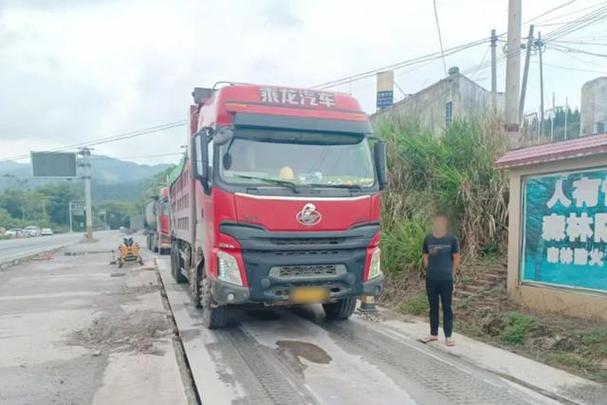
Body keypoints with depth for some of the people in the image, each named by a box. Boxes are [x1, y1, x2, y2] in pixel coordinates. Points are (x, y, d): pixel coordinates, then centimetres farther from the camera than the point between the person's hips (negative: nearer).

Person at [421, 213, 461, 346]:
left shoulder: (451, 239, -5)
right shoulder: (428, 239, 1)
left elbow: (457, 258, 1)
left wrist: (451, 273, 1)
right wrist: (430, 270, 3)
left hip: (446, 279, -2)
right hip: (431, 279, 2)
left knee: (447, 307, 4)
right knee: (433, 307, 12)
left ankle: (448, 336, 13)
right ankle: (433, 333, 25)